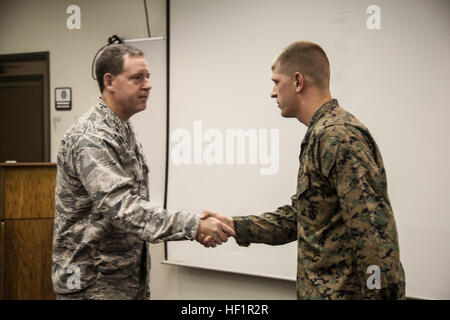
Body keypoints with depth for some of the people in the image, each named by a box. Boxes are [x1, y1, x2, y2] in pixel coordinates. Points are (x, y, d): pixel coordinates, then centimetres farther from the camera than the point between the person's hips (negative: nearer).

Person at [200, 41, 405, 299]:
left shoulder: (338, 136, -18)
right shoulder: (321, 135, 15)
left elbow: (374, 229, -24)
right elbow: (299, 218, 18)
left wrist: (382, 293, -24)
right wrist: (234, 226, 11)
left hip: (343, 291, -10)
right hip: (321, 289, 10)